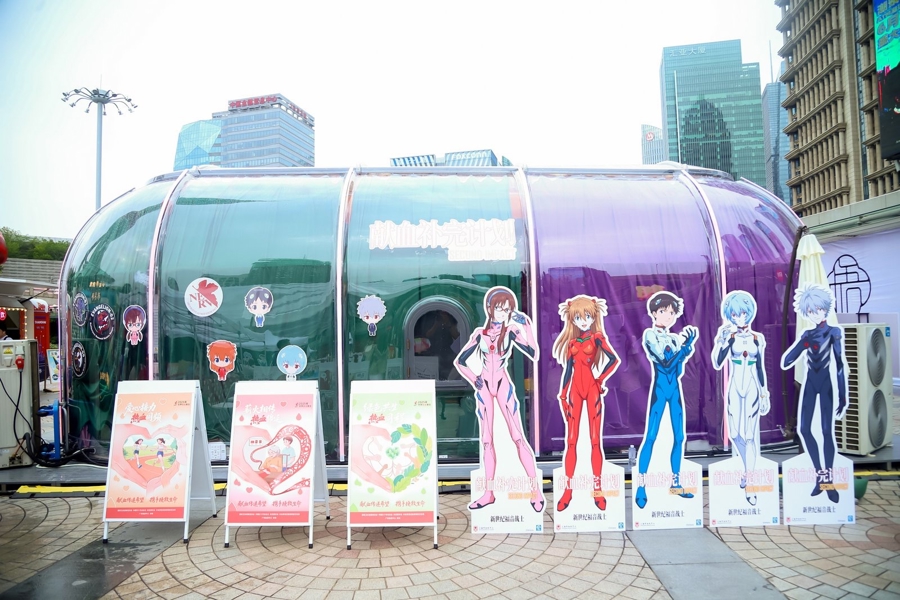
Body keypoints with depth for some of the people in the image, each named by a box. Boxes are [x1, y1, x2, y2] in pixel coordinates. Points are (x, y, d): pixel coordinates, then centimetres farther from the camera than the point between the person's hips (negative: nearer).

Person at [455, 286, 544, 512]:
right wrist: (473, 380, -4)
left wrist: (526, 325, -17)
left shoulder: (510, 332, 0)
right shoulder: (480, 333, 3)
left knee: (518, 437, -5)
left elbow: (533, 354, -14)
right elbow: (460, 361, 9)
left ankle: (536, 489, -1)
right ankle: (489, 493, 13)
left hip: (504, 386, -2)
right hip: (484, 388, 2)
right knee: (487, 440, 6)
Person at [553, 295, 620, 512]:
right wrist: (563, 395, 6)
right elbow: (568, 370, 10)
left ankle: (597, 489, 8)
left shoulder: (597, 338, 1)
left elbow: (614, 359, -11)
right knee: (571, 441, 3)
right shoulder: (571, 342, 11)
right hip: (575, 390, 3)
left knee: (595, 440, 1)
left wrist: (601, 379, -11)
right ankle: (568, 490, 8)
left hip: (592, 389, -3)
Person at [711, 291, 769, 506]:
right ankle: (748, 470, 31)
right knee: (735, 434, 5)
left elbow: (761, 368, 6)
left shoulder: (758, 338, 2)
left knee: (751, 435, -2)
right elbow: (717, 364, -12)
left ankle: (749, 482, 7)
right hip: (735, 388, 1)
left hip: (752, 388, 0)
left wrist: (764, 394, 3)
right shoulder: (729, 337, -1)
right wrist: (721, 341, -21)